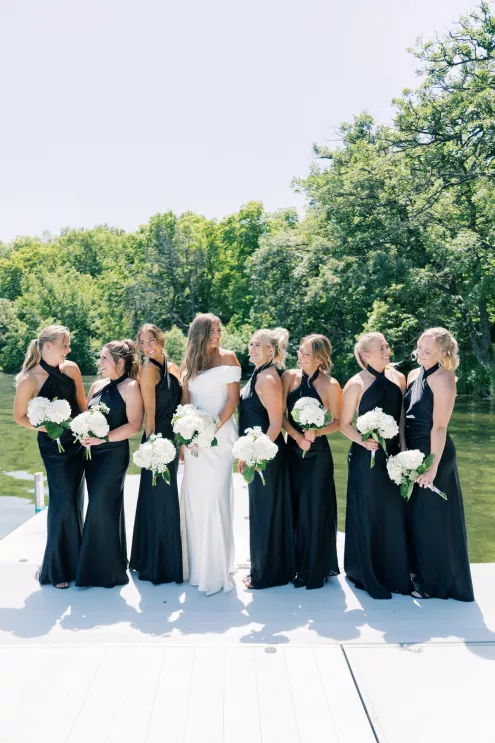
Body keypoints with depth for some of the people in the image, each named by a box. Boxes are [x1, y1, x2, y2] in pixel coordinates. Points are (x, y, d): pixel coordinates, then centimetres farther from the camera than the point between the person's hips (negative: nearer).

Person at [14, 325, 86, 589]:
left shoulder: (71, 368, -3)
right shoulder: (29, 380, -16)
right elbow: (19, 416, -4)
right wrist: (46, 427, -16)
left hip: (78, 442, 5)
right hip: (54, 447, -5)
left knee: (76, 500, 13)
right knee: (63, 502, -3)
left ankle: (74, 560, 29)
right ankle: (57, 568, 15)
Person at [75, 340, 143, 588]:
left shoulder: (130, 387, -9)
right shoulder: (97, 385, 12)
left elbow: (134, 425, -16)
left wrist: (102, 438, -21)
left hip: (114, 454, -7)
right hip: (92, 454, 7)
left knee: (101, 507, -4)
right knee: (102, 507, 14)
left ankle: (107, 570, 11)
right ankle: (96, 565, 27)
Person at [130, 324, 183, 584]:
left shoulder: (172, 368, 11)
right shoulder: (149, 369, -12)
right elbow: (150, 413, -16)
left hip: (171, 438, 8)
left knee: (167, 499, 18)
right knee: (160, 500, -1)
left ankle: (167, 560, 33)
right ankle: (156, 565, 14)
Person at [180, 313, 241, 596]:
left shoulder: (227, 357, -1)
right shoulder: (190, 362, 11)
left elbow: (233, 398, -6)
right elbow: (185, 401, 10)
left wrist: (212, 429, -13)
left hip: (220, 434, -4)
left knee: (216, 497, -8)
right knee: (194, 497, 7)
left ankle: (217, 569, 4)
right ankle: (196, 563, 22)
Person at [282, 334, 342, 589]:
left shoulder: (330, 385, -10)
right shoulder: (289, 376, -1)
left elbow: (337, 421, -3)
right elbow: (281, 414, -1)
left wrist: (316, 432, -19)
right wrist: (297, 436, -15)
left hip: (318, 453, -4)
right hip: (292, 449, 4)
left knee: (316, 509, 5)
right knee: (294, 508, 12)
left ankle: (316, 570, 22)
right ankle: (297, 565, 28)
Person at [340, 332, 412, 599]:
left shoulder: (398, 378, 5)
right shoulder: (356, 384, -8)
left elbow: (402, 417, 11)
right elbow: (344, 424, -5)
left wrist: (403, 448, 3)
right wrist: (362, 441, -20)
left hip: (393, 455, 4)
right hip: (366, 457, -4)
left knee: (394, 513, 8)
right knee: (368, 514, 4)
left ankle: (395, 574, 24)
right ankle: (368, 575, 20)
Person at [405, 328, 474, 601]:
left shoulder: (442, 378, -16)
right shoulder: (413, 375, 8)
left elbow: (439, 426, -19)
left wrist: (433, 466, -21)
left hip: (434, 456, -8)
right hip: (413, 454, 8)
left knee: (433, 518, 3)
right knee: (415, 515, 17)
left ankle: (439, 583, 19)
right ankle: (421, 572, 34)